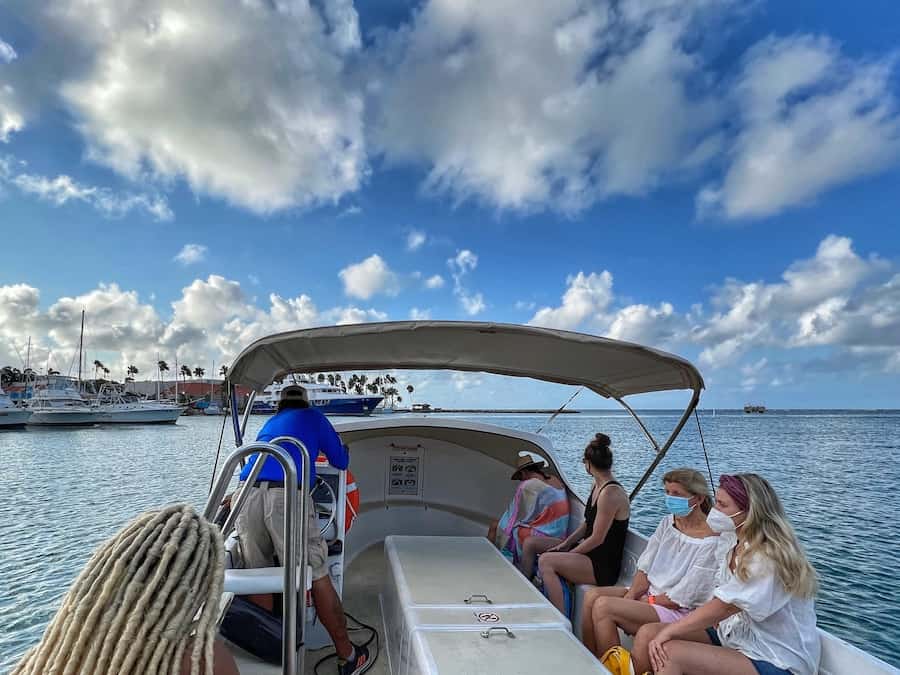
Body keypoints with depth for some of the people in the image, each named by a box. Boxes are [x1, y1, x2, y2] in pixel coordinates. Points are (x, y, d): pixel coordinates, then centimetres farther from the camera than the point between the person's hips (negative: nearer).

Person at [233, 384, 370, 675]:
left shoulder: (269, 423, 33)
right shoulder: (313, 417, 22)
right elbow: (341, 462, 27)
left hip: (247, 491, 5)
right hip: (287, 494, -4)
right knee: (317, 578, 4)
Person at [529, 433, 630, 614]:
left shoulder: (610, 493, -22)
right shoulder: (597, 486, 9)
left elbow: (597, 539, -21)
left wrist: (569, 553, -11)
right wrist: (565, 544, 6)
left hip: (604, 566, -10)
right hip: (591, 553, 10)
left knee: (546, 561, -28)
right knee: (530, 543, 7)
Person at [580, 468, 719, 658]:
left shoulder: (710, 541, -19)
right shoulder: (667, 523, 5)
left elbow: (682, 599, -16)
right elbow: (645, 568, 4)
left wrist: (642, 601, -10)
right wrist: (630, 596, -11)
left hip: (679, 612, -7)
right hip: (649, 592, 8)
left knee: (603, 606, -23)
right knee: (593, 595, -13)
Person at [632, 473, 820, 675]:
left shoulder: (770, 559, -24)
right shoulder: (731, 540, 2)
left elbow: (723, 606, -24)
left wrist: (667, 632, -18)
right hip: (734, 635, 8)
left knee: (672, 653, -26)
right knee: (647, 634, -8)